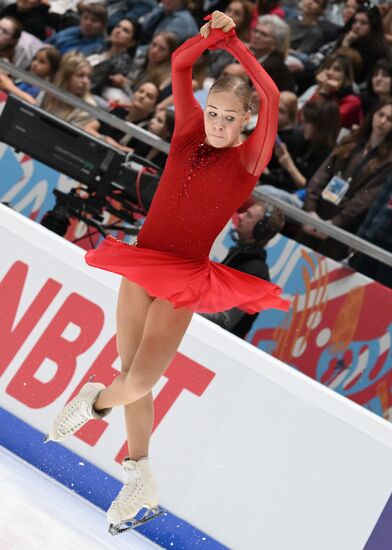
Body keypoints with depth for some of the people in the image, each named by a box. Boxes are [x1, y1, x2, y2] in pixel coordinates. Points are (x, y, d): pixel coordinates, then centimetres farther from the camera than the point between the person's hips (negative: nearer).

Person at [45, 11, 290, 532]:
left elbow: (271, 96, -19)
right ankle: (140, 479, 23)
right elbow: (180, 64, -1)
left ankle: (96, 399, 16)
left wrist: (232, 40, -15)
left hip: (184, 281, -4)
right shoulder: (189, 134, 5)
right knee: (133, 373, 8)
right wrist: (212, 35, -15)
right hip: (141, 267, 4)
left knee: (139, 381, -18)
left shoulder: (249, 159, -6)